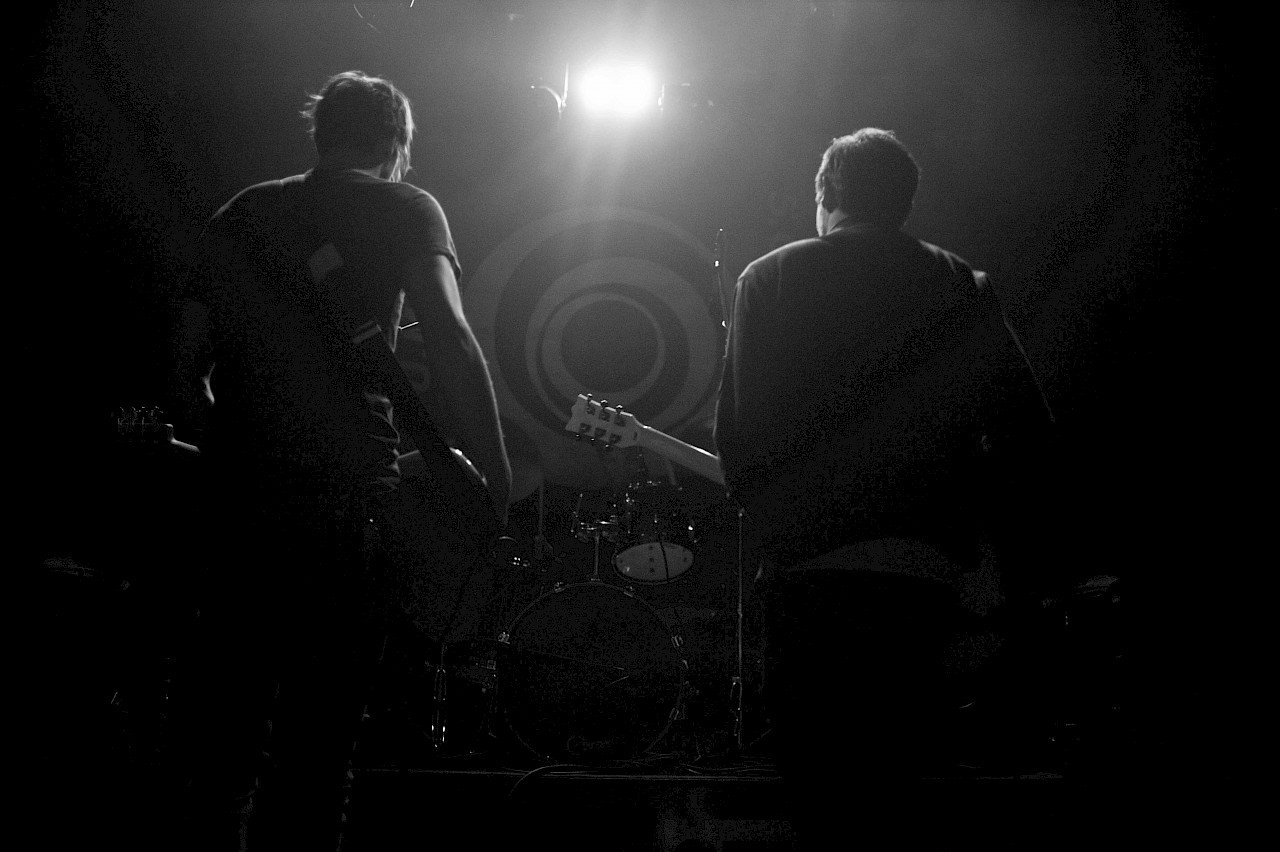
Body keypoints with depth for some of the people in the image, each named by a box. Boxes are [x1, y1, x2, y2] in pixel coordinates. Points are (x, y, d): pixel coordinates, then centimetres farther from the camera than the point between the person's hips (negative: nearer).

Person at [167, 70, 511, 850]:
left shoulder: (242, 214, 20)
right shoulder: (402, 208, 6)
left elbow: (187, 365, 16)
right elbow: (448, 336, -10)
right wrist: (495, 475, -8)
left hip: (239, 487, 5)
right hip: (347, 486, -5)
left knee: (228, 703, 14)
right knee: (319, 728, -1)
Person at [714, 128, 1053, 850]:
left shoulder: (768, 277, 6)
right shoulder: (960, 285, 10)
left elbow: (738, 427, 0)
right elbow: (1025, 423, 3)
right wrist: (973, 529, 13)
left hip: (807, 566, -2)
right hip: (927, 568, 2)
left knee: (823, 789, 3)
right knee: (895, 784, 11)